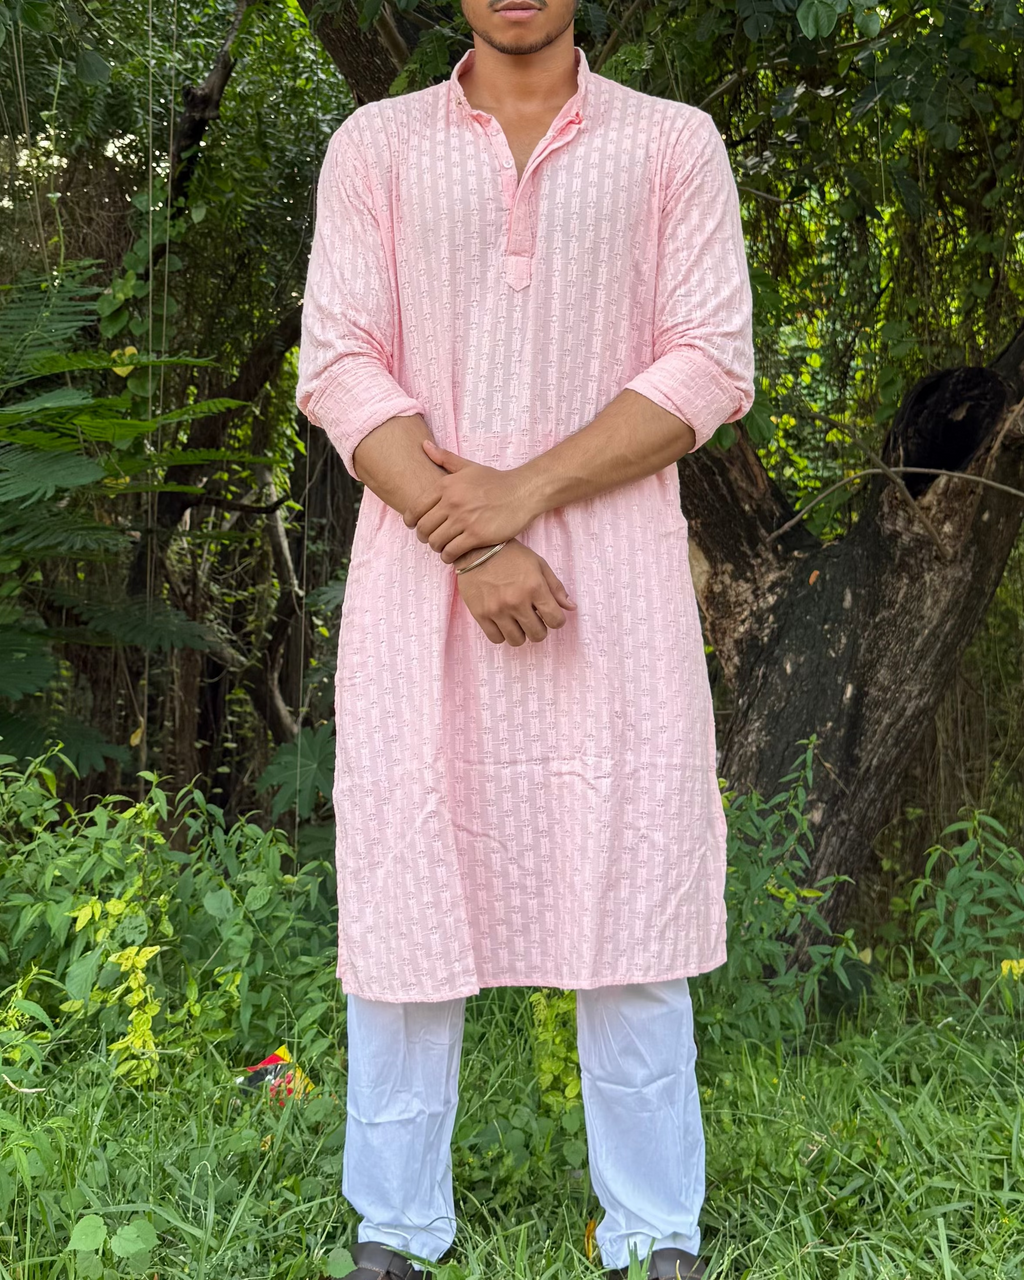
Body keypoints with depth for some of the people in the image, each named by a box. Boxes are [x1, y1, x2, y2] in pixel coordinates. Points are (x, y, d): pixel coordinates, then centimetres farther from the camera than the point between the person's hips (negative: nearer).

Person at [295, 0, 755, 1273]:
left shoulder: (675, 144, 7)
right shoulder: (375, 145, 8)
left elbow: (712, 364, -2)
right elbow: (339, 364, -1)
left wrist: (526, 490, -12)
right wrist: (470, 544, -13)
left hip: (616, 575, 0)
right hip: (420, 571, 1)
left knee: (629, 896, 1)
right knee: (406, 883, 4)